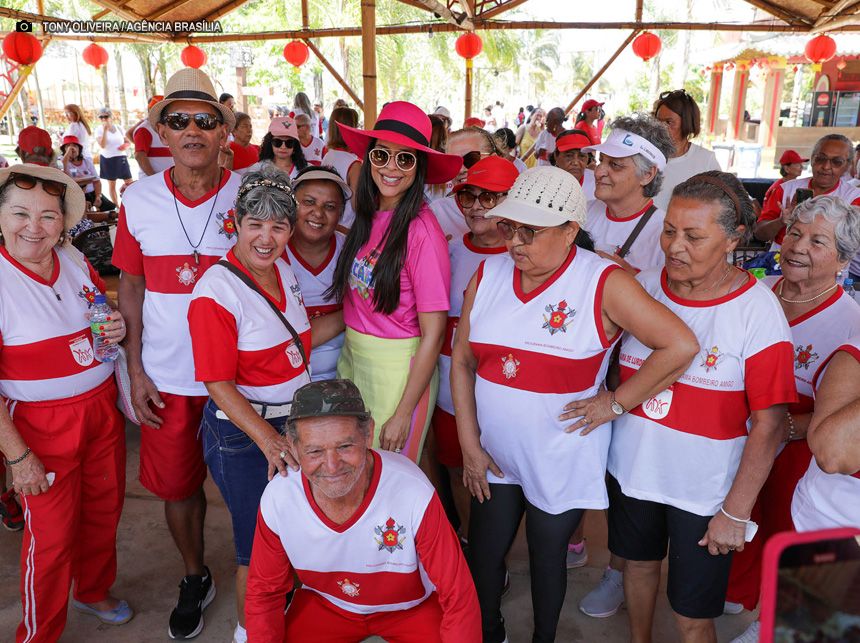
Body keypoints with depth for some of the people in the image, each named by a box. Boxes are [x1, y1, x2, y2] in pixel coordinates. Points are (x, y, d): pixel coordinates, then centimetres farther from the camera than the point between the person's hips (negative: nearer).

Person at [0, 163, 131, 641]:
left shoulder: (76, 261, 0)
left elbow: (103, 314, 19)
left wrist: (116, 329, -5)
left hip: (103, 408, 6)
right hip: (44, 424, -6)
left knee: (105, 509, 20)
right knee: (53, 536, 7)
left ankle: (94, 591, 47)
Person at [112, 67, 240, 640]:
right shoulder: (139, 199, -1)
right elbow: (131, 286, 6)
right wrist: (135, 369, 2)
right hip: (166, 378, 2)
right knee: (177, 486, 16)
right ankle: (195, 579, 41)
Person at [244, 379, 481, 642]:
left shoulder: (415, 494, -34)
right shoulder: (276, 499, -25)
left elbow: (458, 597, -23)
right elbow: (264, 594, -7)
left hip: (410, 607, -2)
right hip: (324, 603, 2)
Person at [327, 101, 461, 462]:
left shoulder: (422, 231, -19)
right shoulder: (366, 218, 0)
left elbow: (434, 334, -17)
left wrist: (403, 415, -15)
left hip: (398, 372, -6)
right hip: (352, 359, 6)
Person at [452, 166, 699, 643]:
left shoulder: (604, 284, -16)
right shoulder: (488, 274, -3)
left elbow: (681, 346, -20)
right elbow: (461, 360, 1)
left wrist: (616, 403, -16)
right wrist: (469, 444, -2)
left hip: (560, 457, -3)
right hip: (492, 451, 4)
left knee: (547, 557, 17)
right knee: (482, 553, 16)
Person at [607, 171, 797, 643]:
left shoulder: (758, 311, -16)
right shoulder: (643, 286, -4)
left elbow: (768, 424, -14)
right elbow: (611, 368, 11)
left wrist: (736, 512, -13)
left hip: (705, 492, -4)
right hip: (631, 470, 4)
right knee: (638, 562, 25)